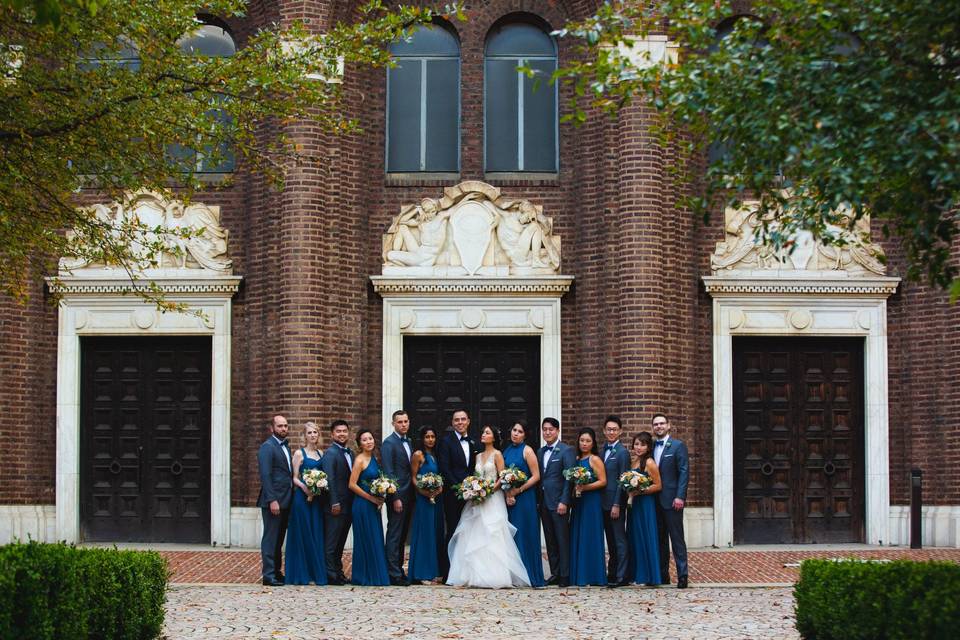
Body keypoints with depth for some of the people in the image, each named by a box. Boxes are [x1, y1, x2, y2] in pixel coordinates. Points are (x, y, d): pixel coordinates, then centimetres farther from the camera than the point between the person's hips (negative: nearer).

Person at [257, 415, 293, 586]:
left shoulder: (284, 447, 17)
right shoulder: (267, 447, -10)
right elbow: (265, 475, -17)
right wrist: (272, 500, -22)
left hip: (285, 501, 9)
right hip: (273, 500, -9)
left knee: (279, 538, 13)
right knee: (270, 538, -4)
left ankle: (276, 572, 20)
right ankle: (268, 575, -2)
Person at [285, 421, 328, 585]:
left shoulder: (320, 454, 13)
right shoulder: (299, 453, -2)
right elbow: (294, 477, -5)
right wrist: (305, 488, -21)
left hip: (317, 498, 5)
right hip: (302, 497, -5)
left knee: (317, 534, 6)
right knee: (302, 534, -2)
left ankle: (317, 573, 12)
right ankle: (301, 574, 4)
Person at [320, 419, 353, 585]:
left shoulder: (350, 453, 16)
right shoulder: (330, 453, -11)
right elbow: (329, 479, -18)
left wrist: (354, 502, 10)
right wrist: (334, 503, -22)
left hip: (348, 505, 8)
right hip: (336, 506, -8)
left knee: (340, 542, 14)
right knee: (331, 541, -3)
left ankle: (338, 572, 20)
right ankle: (331, 575, 0)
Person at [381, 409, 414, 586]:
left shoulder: (408, 442, 15)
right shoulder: (389, 443, -10)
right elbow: (388, 473, -15)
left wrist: (412, 495, 11)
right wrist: (395, 498, -19)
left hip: (408, 496, 8)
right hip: (397, 496, -8)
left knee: (402, 536, 11)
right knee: (394, 536, -5)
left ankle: (399, 570, 17)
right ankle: (394, 575, -4)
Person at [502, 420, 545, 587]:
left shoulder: (527, 451, -5)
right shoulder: (506, 451, 12)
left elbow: (536, 476, -9)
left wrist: (518, 490, -14)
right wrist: (507, 494, -3)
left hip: (525, 497, -5)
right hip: (509, 499, 5)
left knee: (525, 535, -4)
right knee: (512, 535, 4)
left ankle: (530, 576, 1)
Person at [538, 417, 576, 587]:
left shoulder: (566, 451, -5)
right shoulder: (540, 452, 14)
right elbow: (538, 477, 14)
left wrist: (564, 502, -16)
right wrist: (538, 501, 6)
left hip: (559, 502, -6)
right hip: (544, 502, 6)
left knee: (563, 540, -3)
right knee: (550, 541, 9)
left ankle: (565, 576, 1)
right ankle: (555, 574, 15)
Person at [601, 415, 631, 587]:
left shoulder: (622, 452, -9)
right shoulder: (603, 450, 13)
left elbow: (622, 481, -13)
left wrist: (617, 505, -16)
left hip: (616, 502, -7)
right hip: (604, 502, 7)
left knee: (619, 539, -4)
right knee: (610, 540, 14)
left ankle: (621, 577, -1)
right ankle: (612, 574, 22)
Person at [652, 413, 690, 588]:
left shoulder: (678, 446, -4)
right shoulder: (651, 447, 14)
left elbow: (684, 472, -9)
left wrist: (680, 497, -17)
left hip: (671, 500, -6)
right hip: (655, 501, 6)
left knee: (677, 538, -5)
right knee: (660, 539, 10)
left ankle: (682, 576, -4)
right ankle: (662, 574, 16)